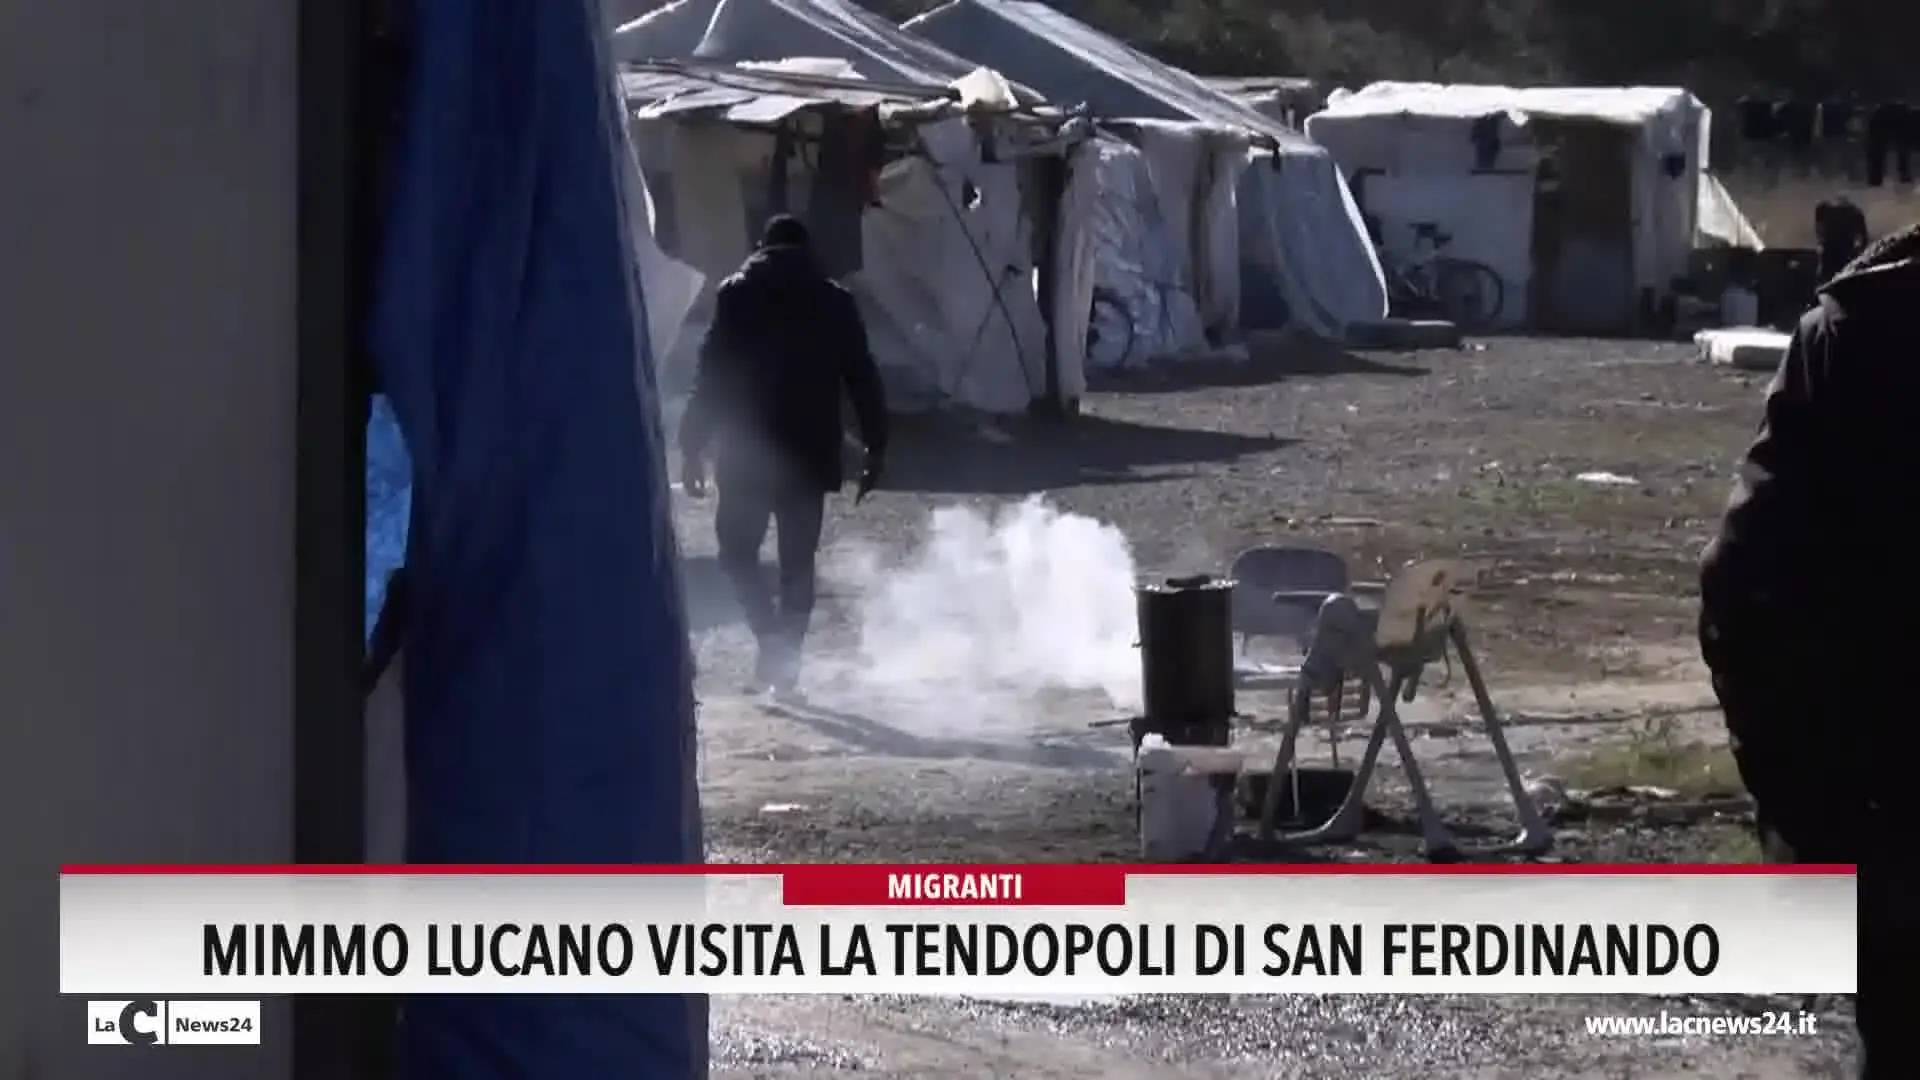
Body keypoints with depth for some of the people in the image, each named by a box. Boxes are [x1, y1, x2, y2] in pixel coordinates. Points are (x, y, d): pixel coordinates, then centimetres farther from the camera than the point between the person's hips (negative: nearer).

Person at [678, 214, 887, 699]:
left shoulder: (739, 295, -1)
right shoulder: (834, 301, 6)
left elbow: (710, 375, -6)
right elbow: (862, 378, 4)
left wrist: (692, 446, -2)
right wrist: (876, 448, 9)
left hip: (748, 451, -2)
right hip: (810, 452, 2)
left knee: (737, 551, 8)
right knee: (798, 561, 11)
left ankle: (773, 636, -13)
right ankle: (786, 658, 9)